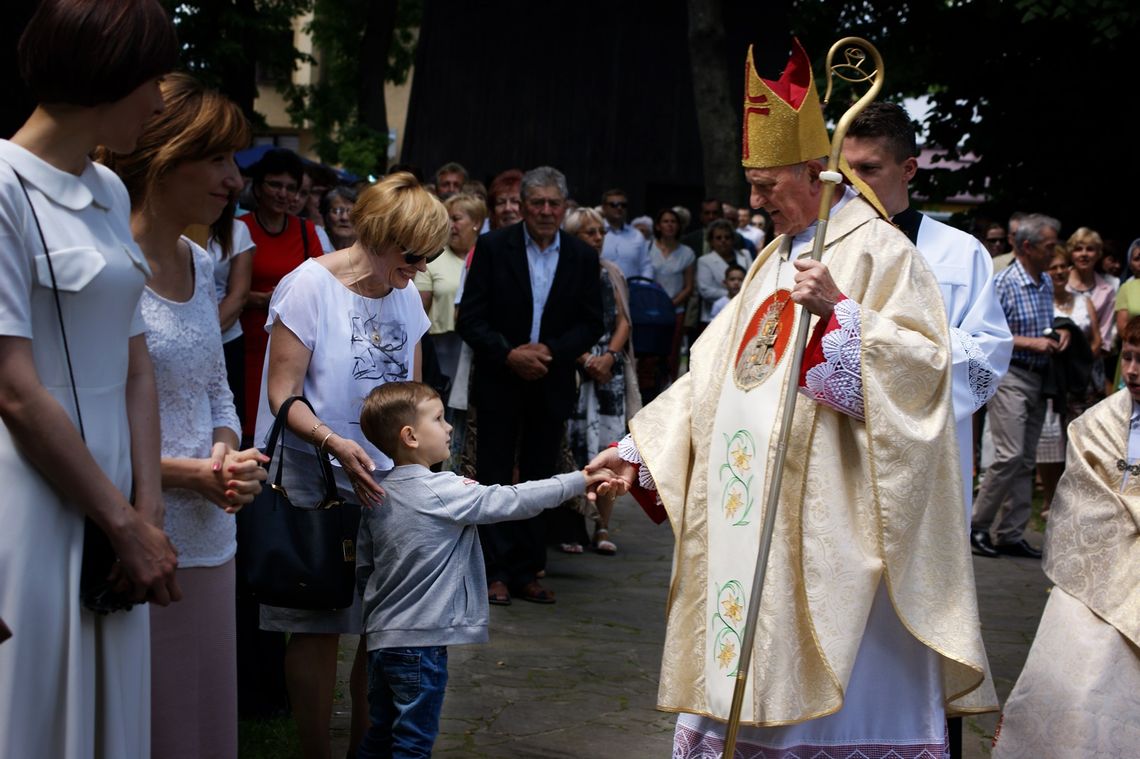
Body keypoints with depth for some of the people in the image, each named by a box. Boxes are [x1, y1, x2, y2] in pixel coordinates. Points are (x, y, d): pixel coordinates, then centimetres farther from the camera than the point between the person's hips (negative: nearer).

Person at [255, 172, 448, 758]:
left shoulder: (405, 295, 11)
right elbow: (282, 396, -11)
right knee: (318, 628, -1)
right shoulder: (310, 286, -9)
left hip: (385, 485, 6)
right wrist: (334, 443, -27)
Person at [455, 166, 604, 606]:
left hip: (551, 384, 2)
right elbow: (470, 319, -6)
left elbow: (592, 324, 2)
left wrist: (551, 350, -13)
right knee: (495, 478, 0)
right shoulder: (493, 248, -4)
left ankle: (527, 571, 15)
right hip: (499, 382, -2)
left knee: (540, 479, 7)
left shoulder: (582, 257, 3)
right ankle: (496, 572, 6)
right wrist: (508, 354, -18)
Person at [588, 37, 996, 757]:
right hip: (748, 510, 8)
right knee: (747, 683, 9)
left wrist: (838, 312, -24)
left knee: (828, 691, -6)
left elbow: (923, 361, -14)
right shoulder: (776, 258, 19)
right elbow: (715, 370, 20)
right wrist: (638, 450, 14)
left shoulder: (880, 251, -5)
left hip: (825, 521, -8)